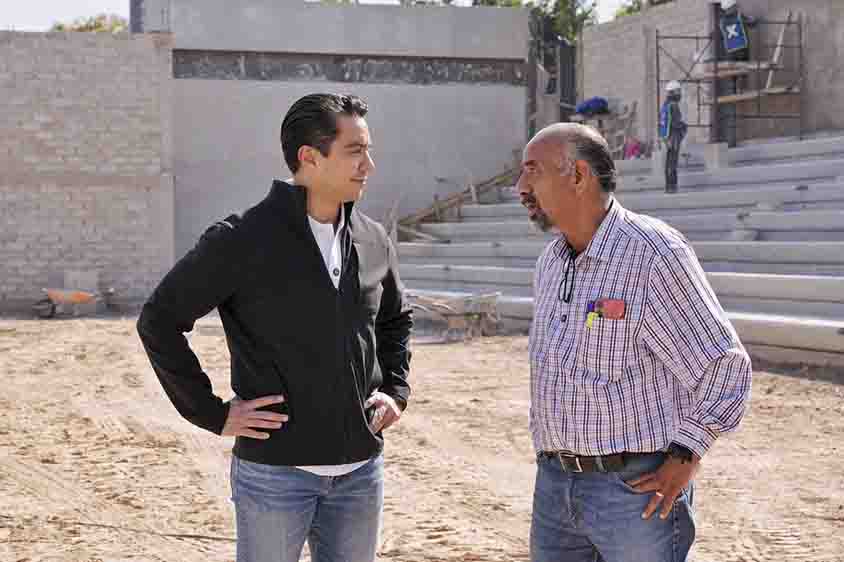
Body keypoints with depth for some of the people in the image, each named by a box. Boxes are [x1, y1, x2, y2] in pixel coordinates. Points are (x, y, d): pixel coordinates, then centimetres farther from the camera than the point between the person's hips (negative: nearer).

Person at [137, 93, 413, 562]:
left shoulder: (373, 241, 5)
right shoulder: (243, 241, -12)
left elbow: (396, 319, 24)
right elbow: (158, 322, -9)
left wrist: (396, 390, 9)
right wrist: (213, 413, -10)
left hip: (361, 471, 5)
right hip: (275, 470, -5)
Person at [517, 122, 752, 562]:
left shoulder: (653, 253, -14)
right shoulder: (550, 262, 10)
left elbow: (725, 365, -11)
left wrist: (683, 457, -15)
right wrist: (552, 461, 16)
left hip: (637, 486, -7)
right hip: (554, 482, 7)